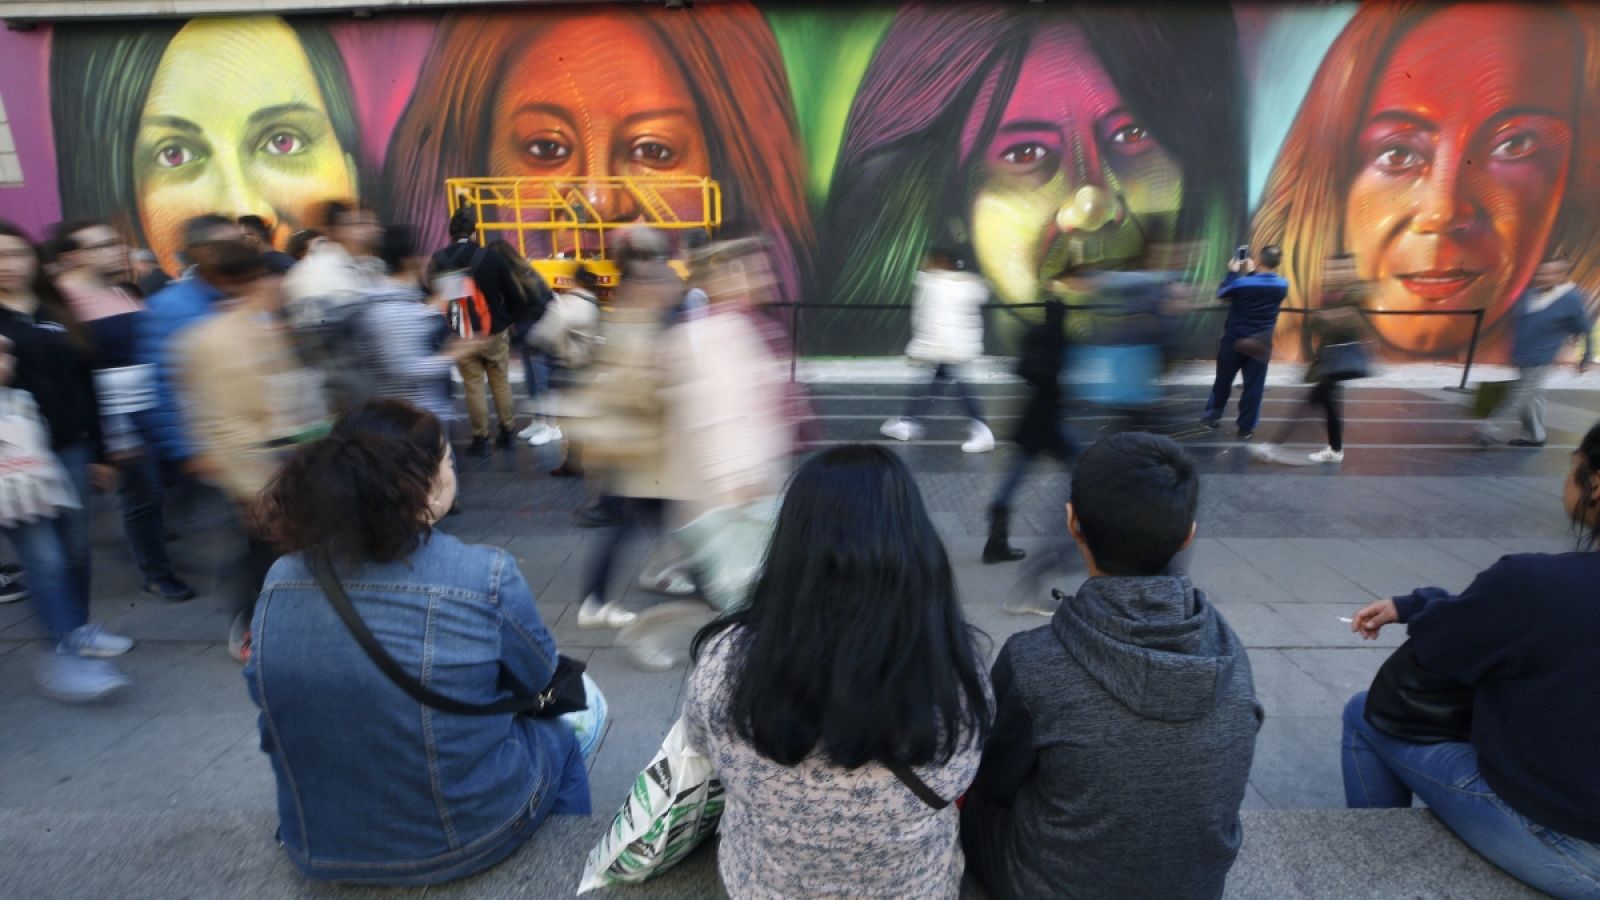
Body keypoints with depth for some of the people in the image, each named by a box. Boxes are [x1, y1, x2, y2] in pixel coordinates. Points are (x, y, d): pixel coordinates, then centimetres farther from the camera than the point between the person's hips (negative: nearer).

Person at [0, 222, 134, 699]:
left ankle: (79, 629, 25)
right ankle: (65, 653, -1)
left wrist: (98, 451, 13)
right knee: (44, 557, -6)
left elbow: (83, 385, 13)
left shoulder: (57, 315, 11)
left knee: (75, 547, 10)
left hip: (70, 447, 4)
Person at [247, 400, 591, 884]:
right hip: (468, 837, -4)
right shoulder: (485, 576, -24)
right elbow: (541, 683, -6)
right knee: (559, 731, 25)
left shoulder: (279, 580, -9)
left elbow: (276, 720, 6)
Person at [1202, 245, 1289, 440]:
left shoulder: (1241, 283, -17)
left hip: (1234, 341, -2)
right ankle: (1246, 428, 9)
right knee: (1254, 386, 5)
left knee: (1223, 380, 14)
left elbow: (1221, 293, 1)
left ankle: (1213, 416, 25)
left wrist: (1233, 272, 10)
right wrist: (1252, 272, 16)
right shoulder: (1282, 285, -4)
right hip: (1261, 345, 2)